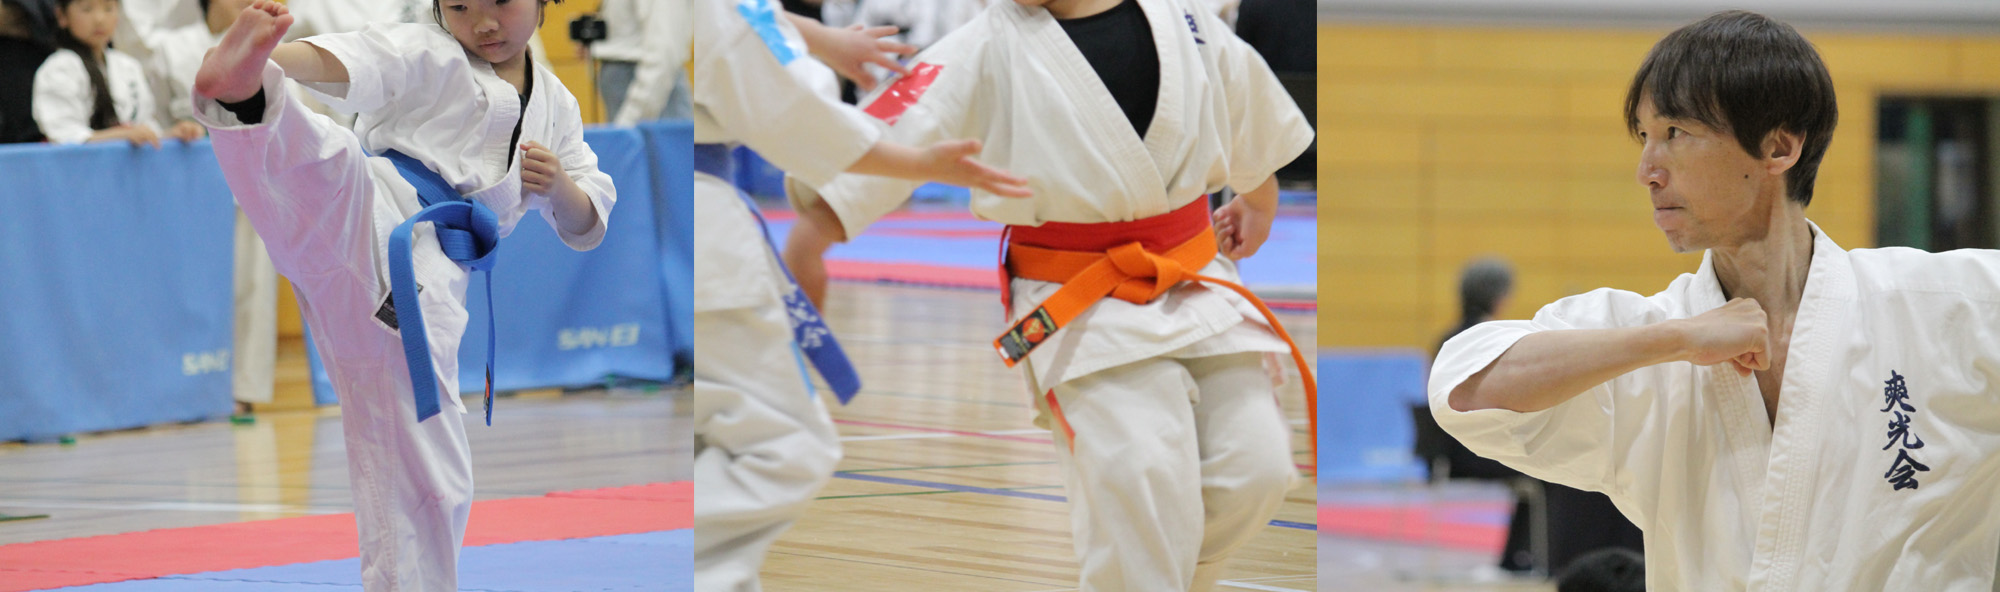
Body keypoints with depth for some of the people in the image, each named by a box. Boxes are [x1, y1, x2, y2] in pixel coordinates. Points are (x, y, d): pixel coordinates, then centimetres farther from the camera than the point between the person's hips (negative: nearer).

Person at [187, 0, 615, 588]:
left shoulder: (555, 108, 26)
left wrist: (560, 186, 5)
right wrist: (271, 58, -34)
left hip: (422, 290, 5)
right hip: (365, 224, -5)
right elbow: (353, 61, -12)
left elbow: (587, 227, 30)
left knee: (429, 484, 7)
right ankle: (243, 94, -70)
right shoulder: (429, 56, 9)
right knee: (332, 163, -39)